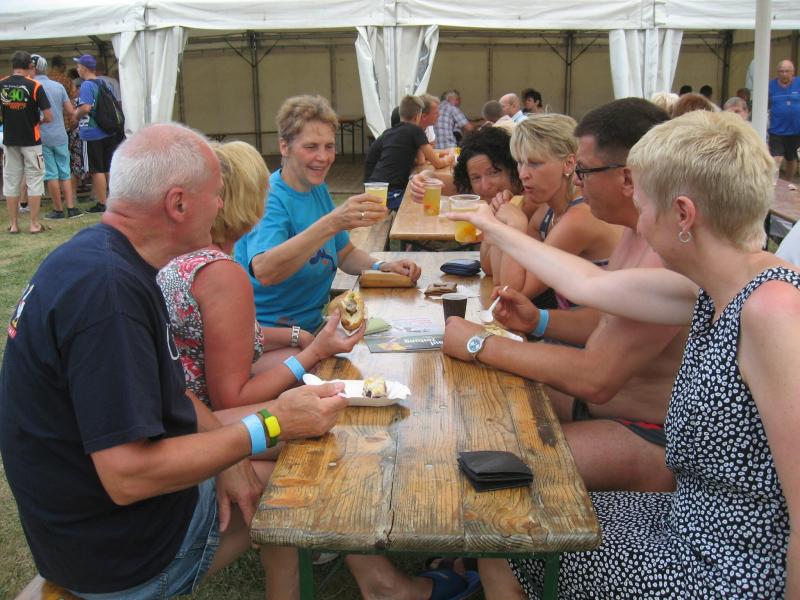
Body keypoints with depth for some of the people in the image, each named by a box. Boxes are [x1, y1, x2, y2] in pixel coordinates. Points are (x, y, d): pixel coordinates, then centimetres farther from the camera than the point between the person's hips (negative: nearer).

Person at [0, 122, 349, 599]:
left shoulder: (95, 256, 1)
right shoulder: (108, 288, -31)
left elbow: (159, 386, 10)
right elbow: (128, 477, -31)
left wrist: (222, 444, -5)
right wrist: (270, 427, -24)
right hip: (120, 557, -8)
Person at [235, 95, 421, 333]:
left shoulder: (318, 189, 9)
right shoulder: (269, 199, -16)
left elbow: (345, 254, 19)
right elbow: (263, 271, -34)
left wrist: (380, 266, -2)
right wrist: (332, 223, -41)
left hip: (314, 323, 8)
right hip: (270, 332, -8)